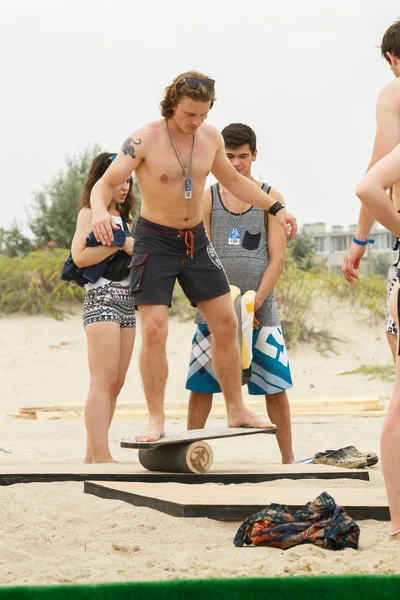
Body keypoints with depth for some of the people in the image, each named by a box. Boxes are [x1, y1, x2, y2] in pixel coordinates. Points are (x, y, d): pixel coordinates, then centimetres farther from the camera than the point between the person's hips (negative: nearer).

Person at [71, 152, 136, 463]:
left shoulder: (125, 218, 21)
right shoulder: (90, 213, -2)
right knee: (104, 380, -14)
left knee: (116, 383, 4)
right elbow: (79, 256, -15)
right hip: (103, 299, -8)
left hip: (127, 302, 8)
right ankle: (101, 456, -19)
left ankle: (93, 455, 6)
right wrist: (121, 243, -15)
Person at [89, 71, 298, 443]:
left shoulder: (211, 137, -1)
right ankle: (156, 420, -2)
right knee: (154, 329, -12)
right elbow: (104, 183, -18)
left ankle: (236, 411, 17)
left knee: (226, 323, 5)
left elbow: (232, 180, 18)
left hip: (196, 240, 6)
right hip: (155, 241, -5)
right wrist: (99, 211, -41)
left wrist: (275, 208, 12)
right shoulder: (144, 140, -17)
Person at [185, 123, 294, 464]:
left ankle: (288, 458, 7)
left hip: (261, 309, -1)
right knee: (200, 384, 0)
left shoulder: (271, 199, 3)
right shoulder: (207, 198, 6)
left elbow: (277, 260, -2)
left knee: (275, 385, 0)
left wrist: (253, 304, -12)